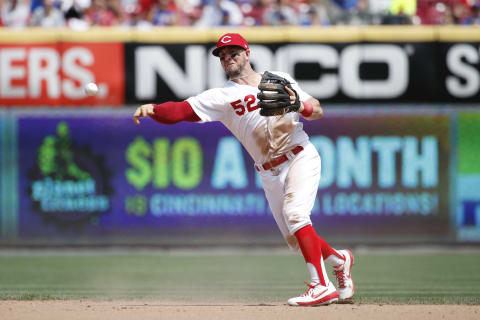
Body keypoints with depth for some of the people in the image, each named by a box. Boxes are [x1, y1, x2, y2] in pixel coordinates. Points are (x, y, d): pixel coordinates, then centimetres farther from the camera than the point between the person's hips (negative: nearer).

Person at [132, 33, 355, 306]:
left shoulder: (281, 79, 5)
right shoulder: (222, 96, 2)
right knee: (295, 240, 3)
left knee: (294, 213, -26)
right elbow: (181, 111, -12)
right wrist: (152, 109, -30)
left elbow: (318, 111, 5)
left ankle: (321, 286, -28)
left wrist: (299, 105, -16)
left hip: (301, 158, -3)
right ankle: (340, 260, 32)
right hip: (270, 174, 3)